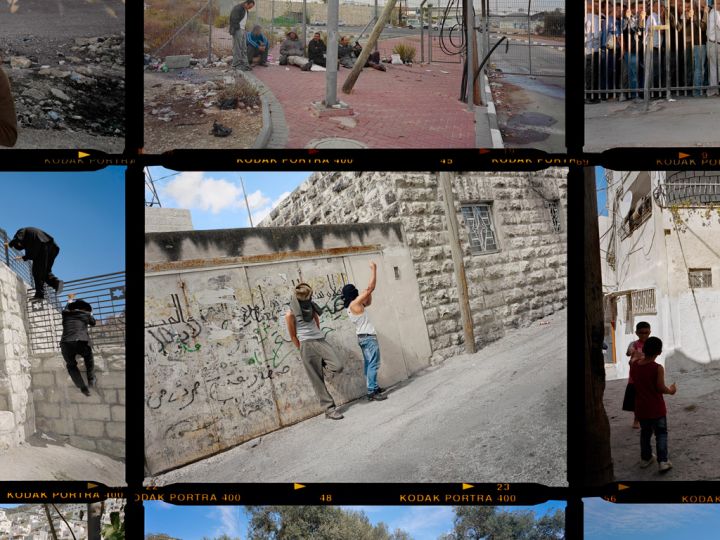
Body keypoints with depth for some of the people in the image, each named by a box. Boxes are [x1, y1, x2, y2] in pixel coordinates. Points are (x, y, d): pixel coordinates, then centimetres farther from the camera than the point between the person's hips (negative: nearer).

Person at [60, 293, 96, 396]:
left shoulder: (66, 314, 21)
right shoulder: (86, 314, 16)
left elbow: (66, 308, 47)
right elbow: (93, 323, 37)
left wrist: (70, 299, 67)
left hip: (66, 344, 1)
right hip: (81, 342, -1)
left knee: (71, 365, 23)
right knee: (88, 357, 32)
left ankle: (83, 387, 9)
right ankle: (91, 380, 25)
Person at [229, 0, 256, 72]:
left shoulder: (245, 10, 15)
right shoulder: (237, 9, -13)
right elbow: (234, 20, -17)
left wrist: (244, 30, 10)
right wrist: (233, 32, -20)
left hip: (242, 30, 9)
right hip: (237, 30, -9)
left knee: (244, 49, 7)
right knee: (237, 48, -7)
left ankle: (244, 64, 10)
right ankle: (236, 65, -4)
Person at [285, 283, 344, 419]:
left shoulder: (311, 307, 11)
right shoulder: (290, 314, -5)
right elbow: (293, 336, 2)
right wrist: (303, 349, 8)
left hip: (321, 341, 5)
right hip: (307, 346, -5)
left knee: (338, 367, -15)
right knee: (317, 380, -5)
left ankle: (323, 365, 17)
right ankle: (329, 409, 1)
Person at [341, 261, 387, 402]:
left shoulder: (351, 306, 12)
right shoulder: (355, 302, -14)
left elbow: (368, 302, 26)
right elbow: (370, 288, -18)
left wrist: (368, 294, 14)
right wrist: (373, 269, -12)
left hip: (362, 337, 10)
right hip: (368, 337, -10)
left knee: (369, 364, 13)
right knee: (373, 365, -10)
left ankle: (373, 388, 19)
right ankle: (372, 392, -13)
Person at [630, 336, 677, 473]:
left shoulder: (634, 365, -5)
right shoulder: (658, 368, -20)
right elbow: (661, 388, -16)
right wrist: (671, 390, 5)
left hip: (641, 408, 4)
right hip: (656, 409, -4)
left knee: (645, 432, 21)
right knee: (661, 434, 8)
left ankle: (645, 458, 30)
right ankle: (663, 461, 1)